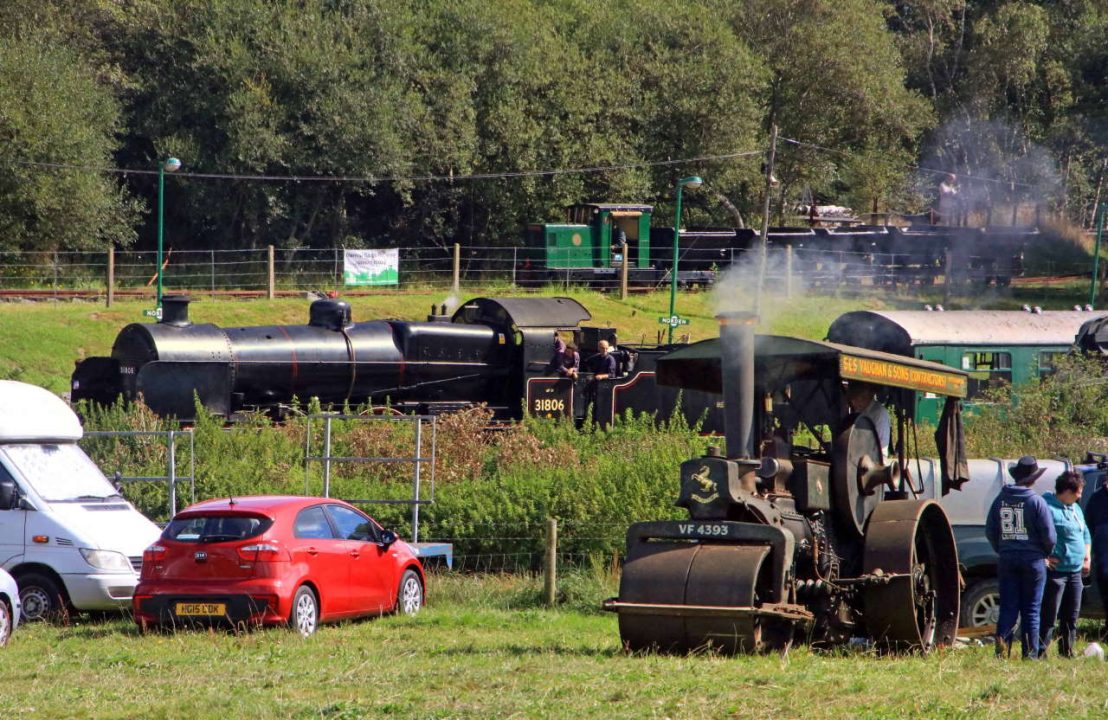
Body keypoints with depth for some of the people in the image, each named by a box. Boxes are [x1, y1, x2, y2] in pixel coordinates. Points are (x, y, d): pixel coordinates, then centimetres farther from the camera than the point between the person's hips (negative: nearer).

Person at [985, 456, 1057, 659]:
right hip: (1032, 559, -3)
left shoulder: (1000, 500, 4)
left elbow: (989, 531, 8)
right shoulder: (1037, 501, -9)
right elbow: (1049, 535, -9)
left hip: (1006, 560, 3)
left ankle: (1002, 648, -6)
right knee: (1031, 610, 3)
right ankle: (1030, 653, 3)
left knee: (1008, 608, 7)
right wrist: (1046, 553, 10)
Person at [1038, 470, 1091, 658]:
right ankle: (1040, 652, -6)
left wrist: (1086, 557, 19)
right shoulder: (1048, 507, -13)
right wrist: (1043, 557, -20)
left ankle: (1066, 652, 20)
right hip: (1056, 571, -9)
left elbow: (1085, 534, 29)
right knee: (1049, 615, -8)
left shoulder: (1076, 509, 17)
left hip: (1075, 572, 9)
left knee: (1071, 616, 12)